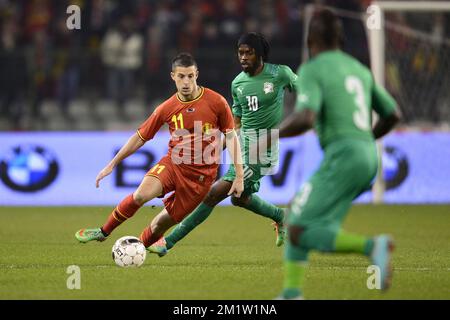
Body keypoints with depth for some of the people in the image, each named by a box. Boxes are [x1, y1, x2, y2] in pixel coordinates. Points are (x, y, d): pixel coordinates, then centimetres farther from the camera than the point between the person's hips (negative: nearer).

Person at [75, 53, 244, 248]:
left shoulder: (216, 102, -7)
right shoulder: (167, 108, -2)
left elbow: (231, 136, 1)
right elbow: (140, 137, 8)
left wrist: (239, 176, -3)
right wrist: (112, 165, 8)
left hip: (201, 175, -1)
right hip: (173, 163, 1)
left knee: (161, 224, 0)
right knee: (142, 194, -27)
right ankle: (103, 232, -10)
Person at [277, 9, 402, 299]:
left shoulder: (311, 71, -4)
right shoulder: (359, 70, 19)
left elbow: (305, 119, -20)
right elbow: (393, 115, 22)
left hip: (343, 158, -8)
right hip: (368, 158, 8)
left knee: (300, 232, -8)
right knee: (294, 215, 16)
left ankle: (373, 247, -25)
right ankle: (291, 294, 5)